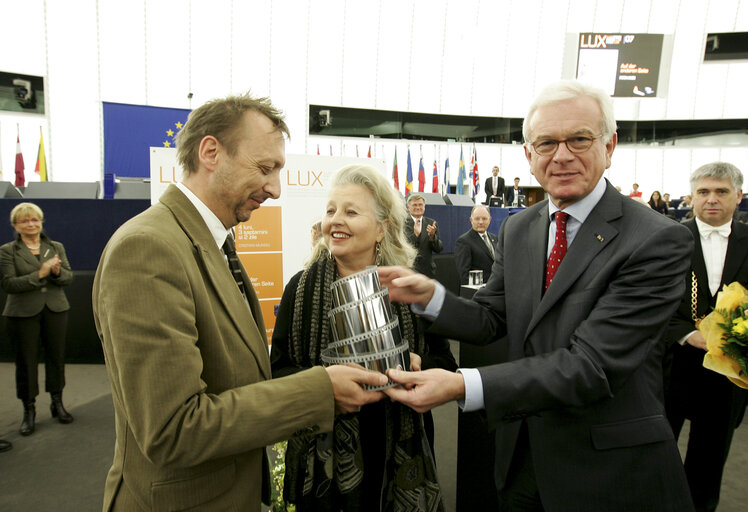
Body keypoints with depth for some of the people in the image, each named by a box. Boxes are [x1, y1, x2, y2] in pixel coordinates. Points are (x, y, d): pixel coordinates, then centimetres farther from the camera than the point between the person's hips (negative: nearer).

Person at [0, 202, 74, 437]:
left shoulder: (56, 247, 8)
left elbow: (69, 277, 2)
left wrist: (57, 272, -19)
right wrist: (40, 274, -21)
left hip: (55, 310, 3)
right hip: (23, 313, -2)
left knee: (56, 357, 9)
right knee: (26, 361, 5)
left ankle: (57, 403, 26)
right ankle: (29, 411, 20)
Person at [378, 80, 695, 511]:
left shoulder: (658, 241, -20)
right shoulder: (517, 229, 0)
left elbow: (592, 364, -27)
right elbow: (490, 320, 2)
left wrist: (462, 386, -35)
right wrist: (429, 295, -18)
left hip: (610, 471, -4)